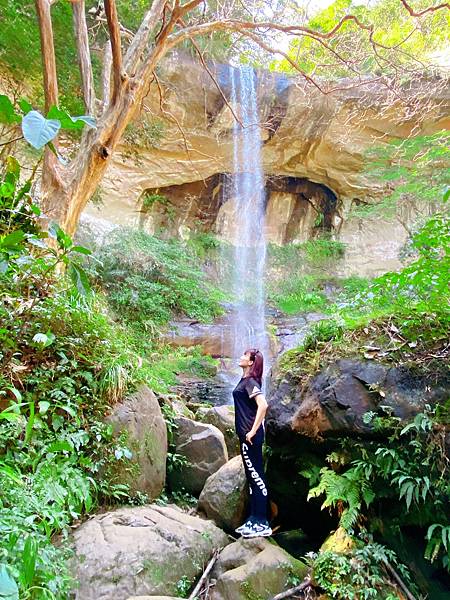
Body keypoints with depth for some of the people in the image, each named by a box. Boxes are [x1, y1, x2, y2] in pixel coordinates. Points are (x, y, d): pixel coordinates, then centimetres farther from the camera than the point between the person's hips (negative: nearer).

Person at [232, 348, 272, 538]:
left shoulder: (250, 382, -13)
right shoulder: (245, 381, 14)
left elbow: (263, 405, -25)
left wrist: (253, 430, -23)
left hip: (251, 435, -10)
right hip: (246, 434, 10)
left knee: (256, 476, -4)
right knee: (252, 477, 14)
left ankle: (262, 524, 4)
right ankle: (253, 520, 23)